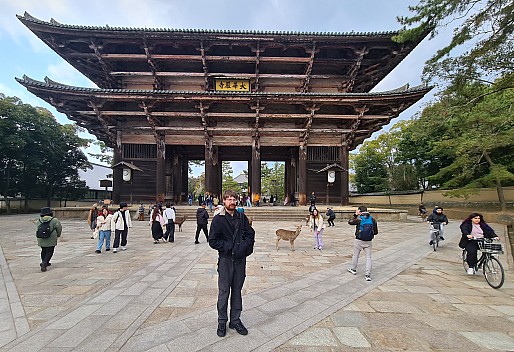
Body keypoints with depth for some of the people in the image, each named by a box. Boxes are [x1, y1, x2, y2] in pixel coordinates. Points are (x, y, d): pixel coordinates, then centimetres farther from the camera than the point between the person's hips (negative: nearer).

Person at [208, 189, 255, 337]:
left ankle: (235, 320, 30)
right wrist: (229, 247, -15)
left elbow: (250, 234, 8)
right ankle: (222, 322, 25)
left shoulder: (242, 217, 4)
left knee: (237, 291, 14)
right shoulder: (218, 219, -6)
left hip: (240, 259, 3)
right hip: (225, 260, -3)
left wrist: (245, 246, -9)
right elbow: (213, 241, -9)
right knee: (224, 291, 7)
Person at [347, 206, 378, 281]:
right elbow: (376, 232, 3)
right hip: (368, 241, 3)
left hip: (359, 240, -2)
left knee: (355, 255, 16)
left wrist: (355, 215, 8)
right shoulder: (373, 220, -2)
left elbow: (350, 222, 3)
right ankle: (368, 275, 3)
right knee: (368, 257, 8)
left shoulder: (359, 219, -13)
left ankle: (353, 269, 33)